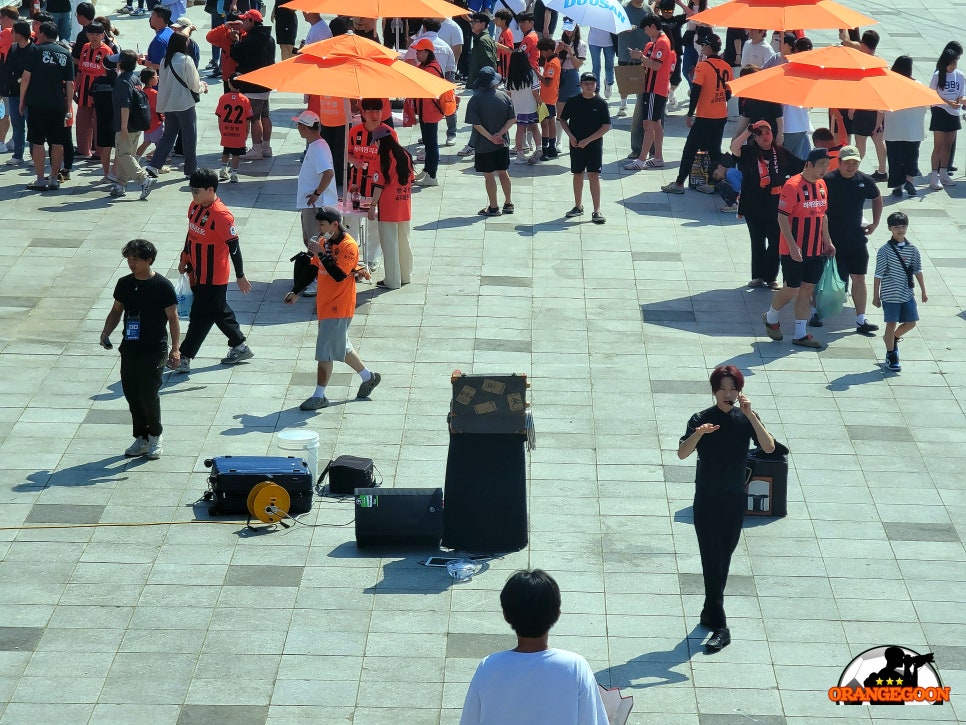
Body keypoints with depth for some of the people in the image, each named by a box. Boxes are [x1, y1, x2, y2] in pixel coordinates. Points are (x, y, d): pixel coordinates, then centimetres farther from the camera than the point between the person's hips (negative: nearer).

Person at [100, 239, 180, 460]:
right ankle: (141, 438, 20)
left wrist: (175, 349, -13)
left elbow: (173, 318, -6)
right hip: (129, 349, 5)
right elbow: (116, 311, 18)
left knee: (148, 394, -9)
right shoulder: (124, 284, 7)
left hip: (154, 351, -5)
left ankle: (155, 436, 12)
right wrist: (106, 332, 1)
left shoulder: (163, 286, -8)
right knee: (132, 394, 7)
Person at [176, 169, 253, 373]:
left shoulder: (221, 216, -22)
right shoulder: (195, 207, 3)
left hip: (214, 277, -9)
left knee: (200, 317, -3)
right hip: (198, 273, 9)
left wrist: (240, 276, -15)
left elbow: (234, 246, -19)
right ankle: (240, 347, 34)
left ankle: (185, 358, 1)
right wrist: (184, 259, 22)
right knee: (219, 311, 19)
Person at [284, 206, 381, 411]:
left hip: (338, 308, -9)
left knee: (324, 351, -7)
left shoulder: (348, 246, -18)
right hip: (325, 304, 9)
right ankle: (369, 377, 36)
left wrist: (321, 253, -29)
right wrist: (296, 292, 17)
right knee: (341, 346, 19)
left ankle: (319, 396, -1)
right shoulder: (324, 242, 8)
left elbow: (339, 275, -28)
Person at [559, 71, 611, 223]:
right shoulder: (573, 101, 1)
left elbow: (606, 126, -7)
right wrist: (570, 136, -6)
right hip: (576, 144, 3)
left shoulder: (601, 103, -6)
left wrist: (587, 140, -13)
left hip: (594, 144, -3)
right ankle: (578, 207, 26)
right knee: (578, 175, 12)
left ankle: (597, 211, -8)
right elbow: (563, 120, 11)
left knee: (594, 175, -8)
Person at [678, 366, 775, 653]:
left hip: (735, 499, 3)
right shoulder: (702, 419, -6)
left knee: (723, 559, 13)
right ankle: (719, 626, -8)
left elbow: (769, 447, -16)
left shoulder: (746, 419, -1)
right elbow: (682, 453, -18)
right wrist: (698, 434, -37)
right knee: (712, 561, -7)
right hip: (706, 500, -2)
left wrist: (750, 416, -25)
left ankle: (710, 612, 30)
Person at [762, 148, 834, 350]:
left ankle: (800, 334, 13)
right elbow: (782, 217, -17)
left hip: (816, 250, 7)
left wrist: (827, 241, 15)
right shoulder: (792, 186, -16)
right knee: (791, 290, 0)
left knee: (807, 289, 7)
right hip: (794, 250, -7)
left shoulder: (822, 185, 8)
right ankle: (771, 318, 27)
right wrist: (792, 246, -21)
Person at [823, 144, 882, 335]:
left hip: (856, 238, 3)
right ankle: (815, 311, 26)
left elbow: (877, 199, 21)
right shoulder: (828, 180, -12)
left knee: (859, 279, 2)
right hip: (832, 239, -3)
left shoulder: (865, 181, 1)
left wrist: (875, 223, 14)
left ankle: (861, 321, 5)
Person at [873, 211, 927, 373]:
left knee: (911, 322, 8)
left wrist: (923, 291, 10)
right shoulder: (884, 250, -10)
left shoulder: (912, 249, 2)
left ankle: (892, 338, 36)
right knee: (891, 324, 2)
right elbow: (878, 275, -7)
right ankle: (891, 356, 15)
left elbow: (918, 271, 10)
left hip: (907, 293, 5)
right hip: (890, 294, -4)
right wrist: (876, 296, -5)